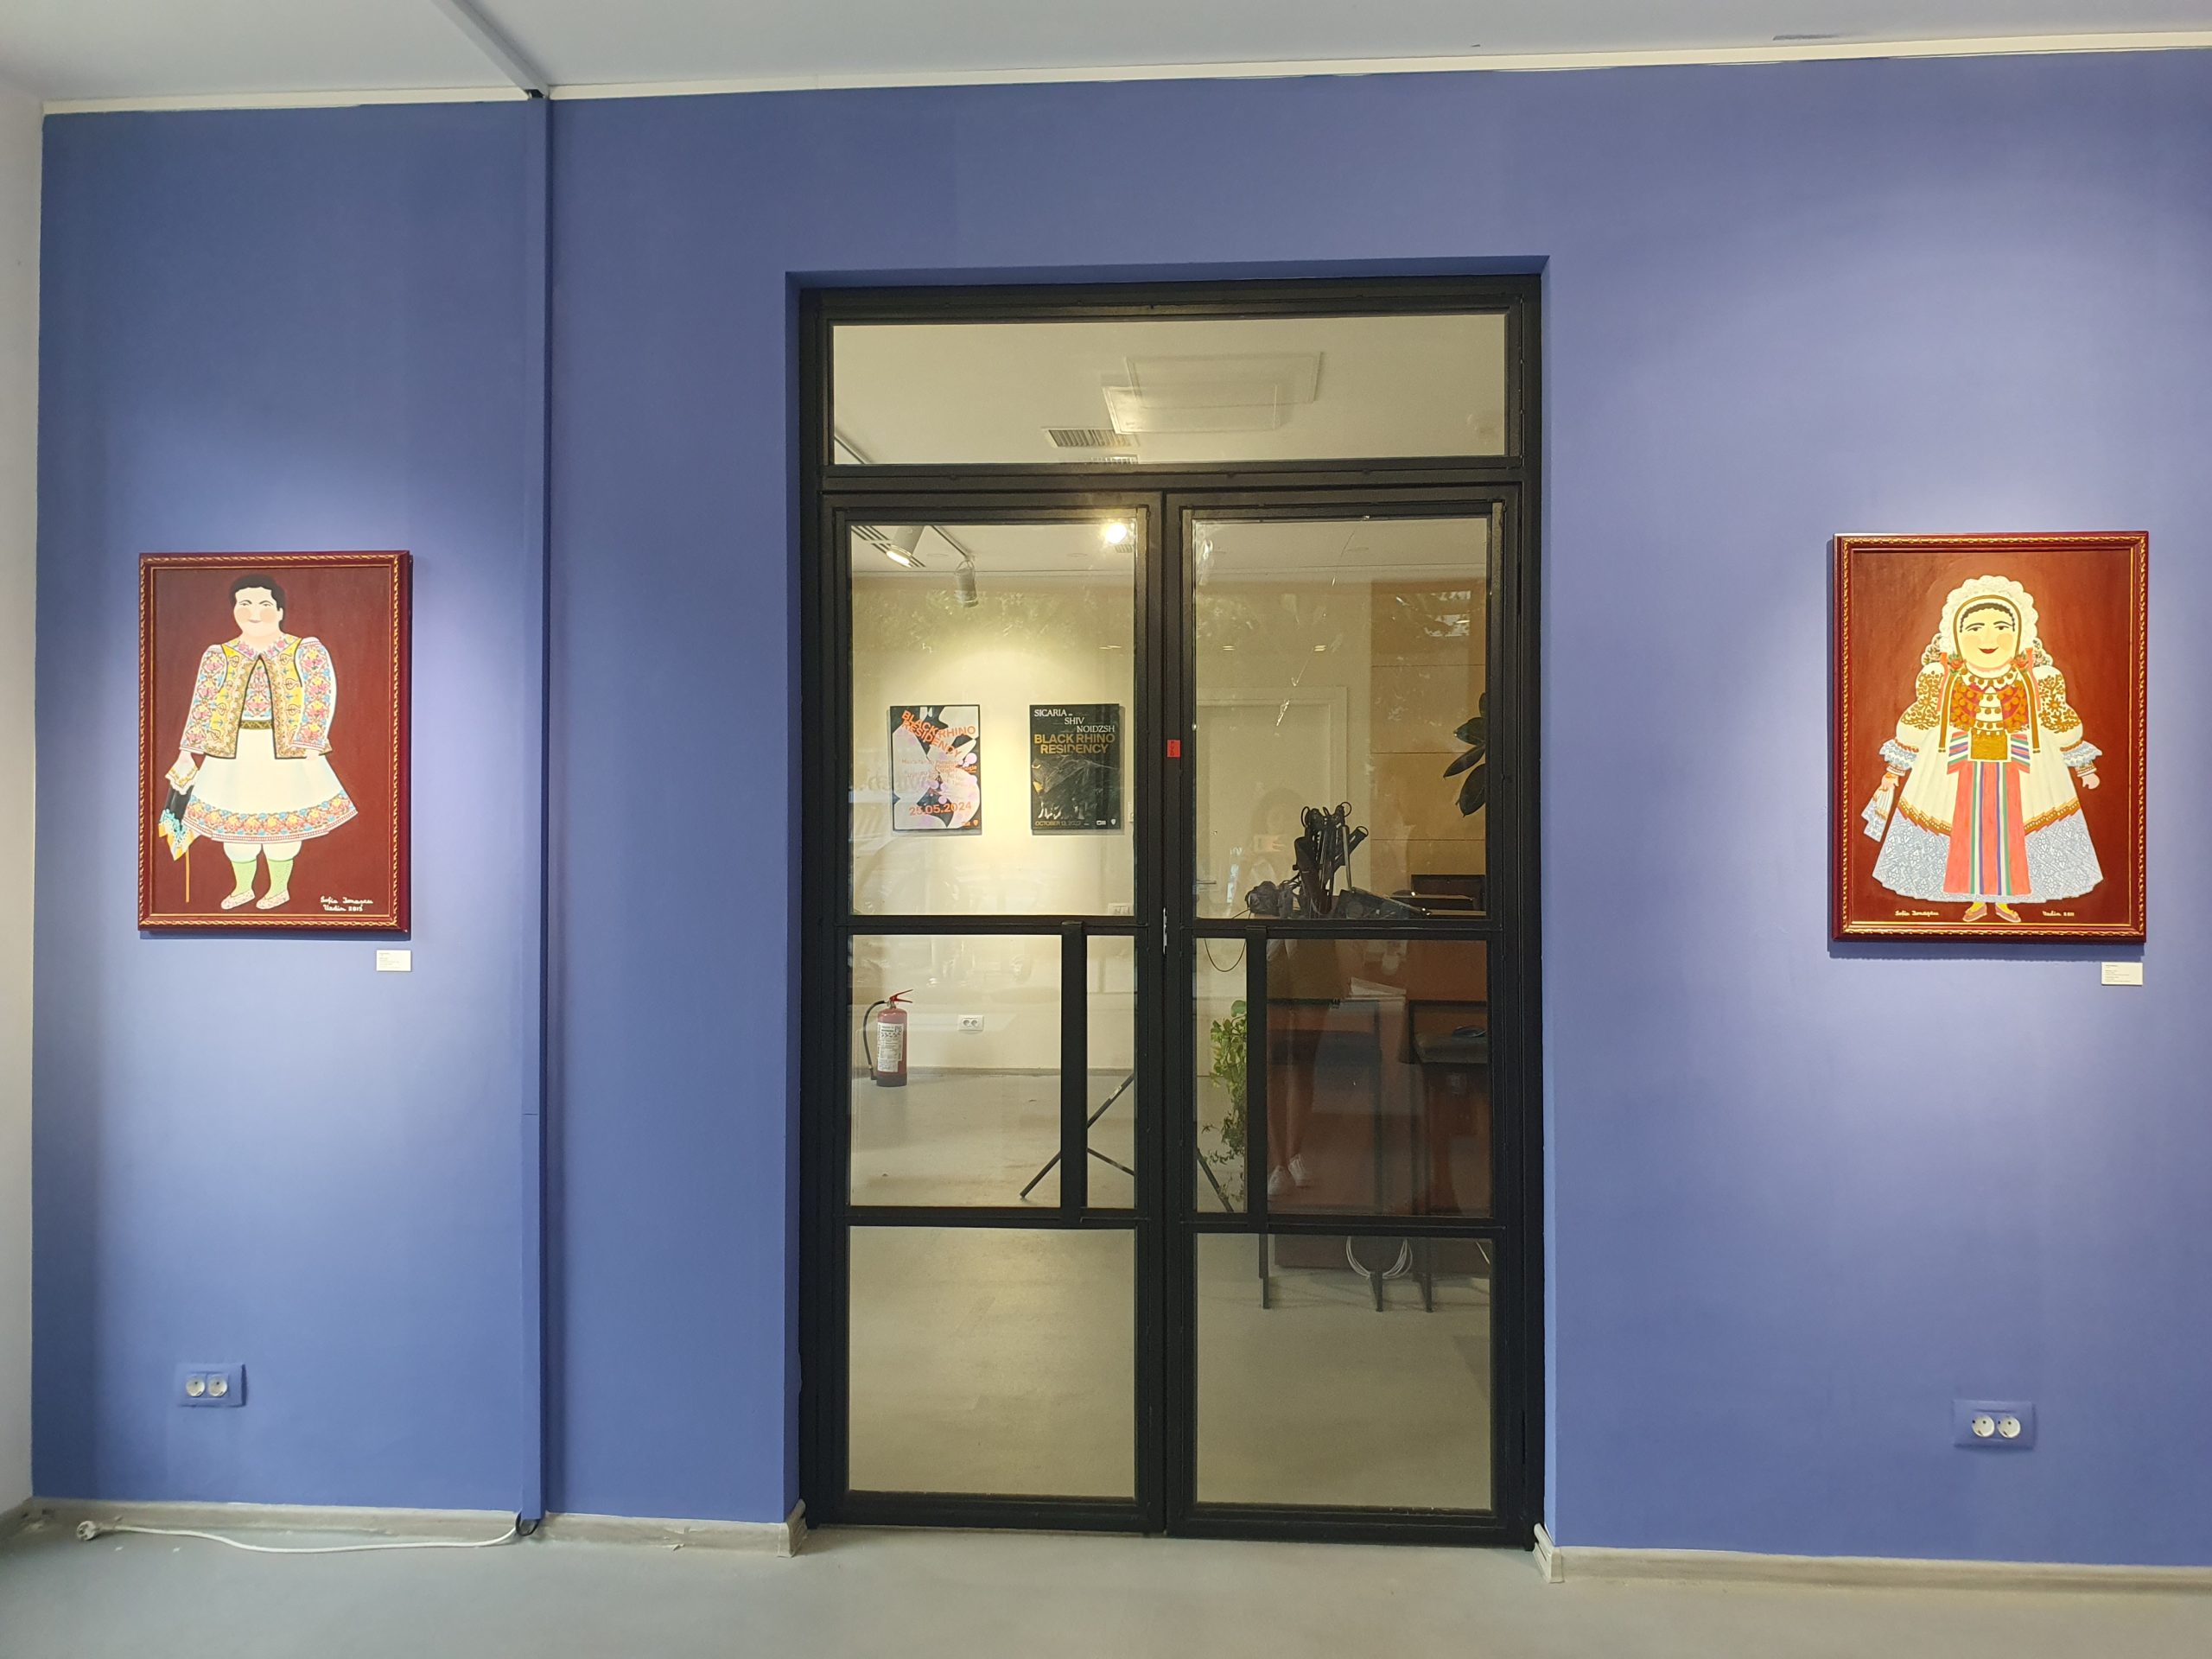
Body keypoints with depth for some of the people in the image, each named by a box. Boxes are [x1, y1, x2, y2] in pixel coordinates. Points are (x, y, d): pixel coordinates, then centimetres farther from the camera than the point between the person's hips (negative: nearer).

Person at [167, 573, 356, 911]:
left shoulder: (307, 652, -2)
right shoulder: (219, 656, 6)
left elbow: (321, 701, -7)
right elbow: (202, 707, 8)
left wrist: (309, 747, -16)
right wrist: (187, 753, 4)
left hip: (286, 755, -3)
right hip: (233, 756, 3)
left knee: (282, 820, 5)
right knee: (235, 821, 9)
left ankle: (280, 888, 23)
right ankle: (241, 888, 28)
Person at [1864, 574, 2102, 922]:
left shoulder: (2035, 679, -5)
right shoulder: (1943, 677, -8)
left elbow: (2063, 723, 7)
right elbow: (1916, 723, 2)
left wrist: (2084, 767, 15)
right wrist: (1894, 769, 4)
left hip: (2018, 773, 0)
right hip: (1961, 772, 0)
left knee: (2009, 831, 8)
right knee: (1968, 830, 8)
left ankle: (2004, 899, 26)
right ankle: (1976, 900, 25)